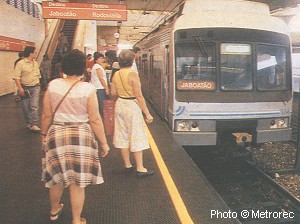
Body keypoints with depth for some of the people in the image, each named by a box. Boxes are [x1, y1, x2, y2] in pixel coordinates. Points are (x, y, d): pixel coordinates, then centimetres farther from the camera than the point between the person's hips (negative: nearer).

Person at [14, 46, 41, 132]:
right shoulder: (20, 64, -8)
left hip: (35, 87, 4)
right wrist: (20, 88, -22)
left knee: (34, 106, -10)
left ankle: (34, 125, -13)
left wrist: (38, 85, 18)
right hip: (25, 88, -4)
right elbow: (17, 77, -14)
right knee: (26, 108, 4)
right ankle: (29, 123, 21)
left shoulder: (36, 63, 12)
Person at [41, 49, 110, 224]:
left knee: (57, 175, 21)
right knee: (78, 180, 9)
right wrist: (104, 143, -1)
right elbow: (95, 120, -10)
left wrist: (44, 134, 17)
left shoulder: (53, 85, -3)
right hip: (81, 136, -3)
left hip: (57, 134, 3)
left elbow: (47, 115, 2)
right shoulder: (88, 88, -11)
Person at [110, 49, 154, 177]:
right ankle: (140, 169, 5)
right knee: (136, 137, 0)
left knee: (123, 136, 14)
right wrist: (147, 114, -12)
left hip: (120, 105, 7)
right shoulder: (132, 75, -16)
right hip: (132, 106, -7)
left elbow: (113, 93, 8)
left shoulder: (116, 75, 3)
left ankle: (127, 165, 25)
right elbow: (139, 96, -17)